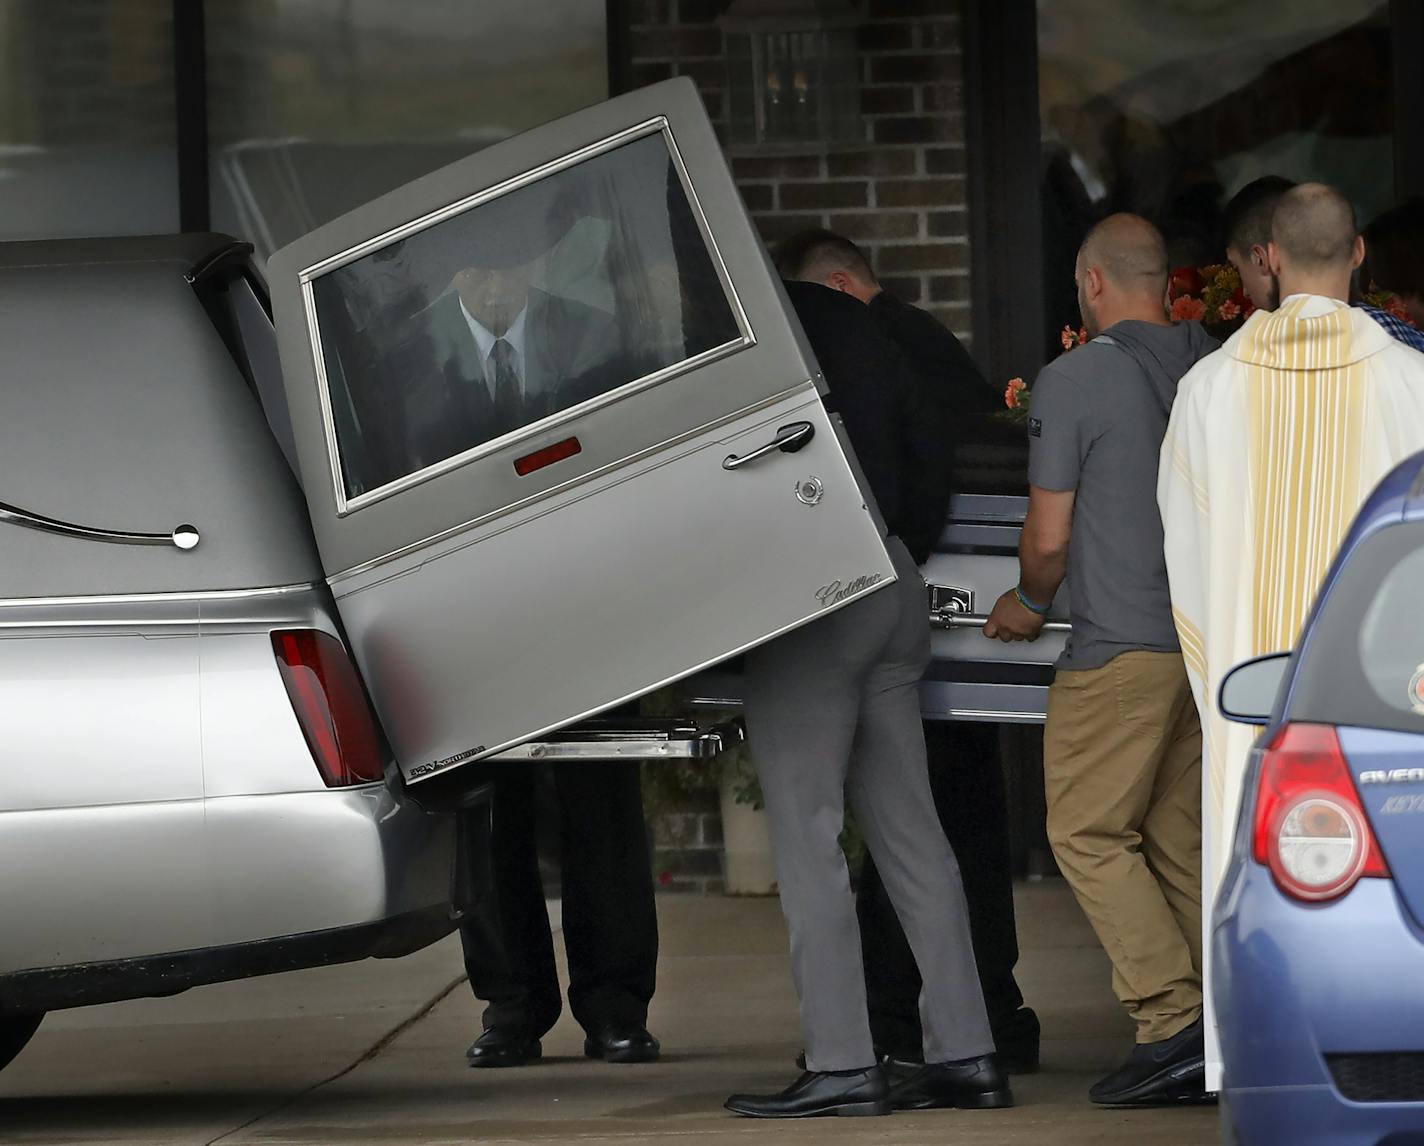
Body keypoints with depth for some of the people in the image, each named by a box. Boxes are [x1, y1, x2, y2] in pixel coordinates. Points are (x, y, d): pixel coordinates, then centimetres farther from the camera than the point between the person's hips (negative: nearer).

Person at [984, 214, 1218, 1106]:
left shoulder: (1073, 381, -9)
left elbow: (1049, 538, -6)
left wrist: (1031, 604, 14)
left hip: (1123, 645, -6)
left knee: (1089, 831, 0)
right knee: (1180, 839, 12)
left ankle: (1173, 1023, -11)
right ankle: (1217, 1042, 7)